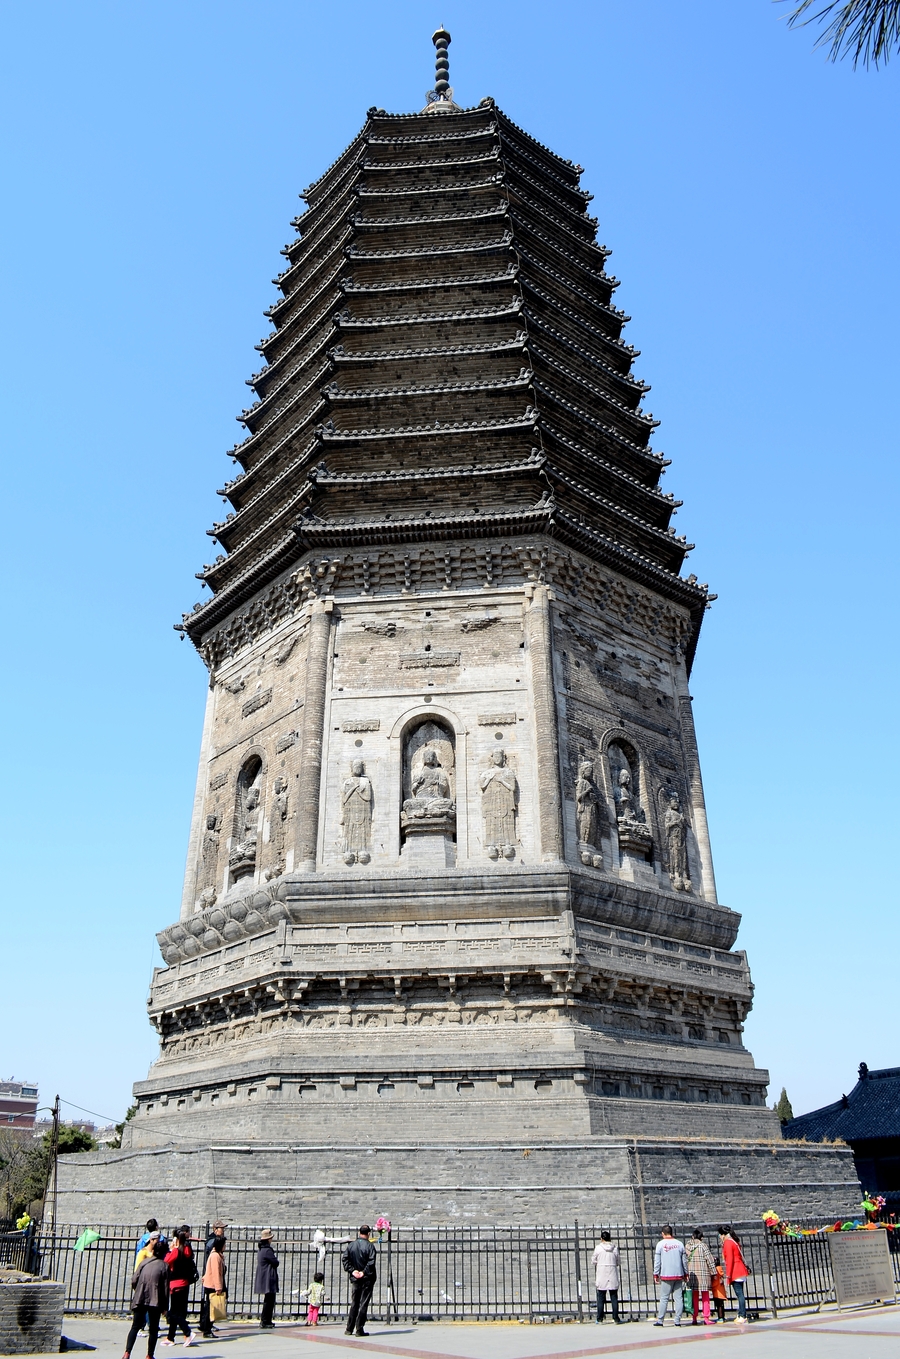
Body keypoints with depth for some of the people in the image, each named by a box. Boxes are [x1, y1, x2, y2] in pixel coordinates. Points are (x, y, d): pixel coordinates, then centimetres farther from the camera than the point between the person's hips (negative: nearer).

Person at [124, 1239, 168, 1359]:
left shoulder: (144, 1262, 6)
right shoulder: (164, 1266, 0)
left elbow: (134, 1281, 3)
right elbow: (166, 1287, -2)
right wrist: (165, 1306, 4)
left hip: (139, 1300, 2)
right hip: (155, 1301, -2)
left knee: (135, 1327, 9)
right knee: (153, 1329, 10)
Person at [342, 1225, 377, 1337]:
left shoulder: (351, 1245, 4)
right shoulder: (369, 1246, -11)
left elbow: (344, 1259, -3)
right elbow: (371, 1261, -21)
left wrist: (352, 1270, -6)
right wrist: (364, 1272, -14)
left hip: (355, 1279, 4)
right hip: (367, 1279, -4)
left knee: (354, 1303, 14)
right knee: (364, 1304, 1)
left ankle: (349, 1329, 15)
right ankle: (359, 1329, -1)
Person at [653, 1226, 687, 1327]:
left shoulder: (660, 1244, 0)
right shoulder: (679, 1244, 8)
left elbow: (657, 1261, -1)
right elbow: (684, 1261, 9)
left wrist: (655, 1274, 4)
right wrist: (685, 1273, 18)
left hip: (666, 1276, -3)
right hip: (679, 1275, 3)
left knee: (664, 1298, 1)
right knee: (678, 1298, 6)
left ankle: (660, 1320, 0)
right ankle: (677, 1320, 3)